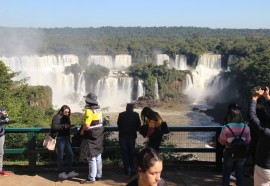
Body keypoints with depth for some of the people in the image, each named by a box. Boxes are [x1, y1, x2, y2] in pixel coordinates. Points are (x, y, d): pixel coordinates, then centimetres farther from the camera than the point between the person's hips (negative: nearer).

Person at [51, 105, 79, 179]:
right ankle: (61, 173, 10)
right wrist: (63, 126, -30)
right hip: (60, 139, -8)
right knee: (60, 156, 0)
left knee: (70, 154, 8)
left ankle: (69, 171, 17)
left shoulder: (66, 118, 19)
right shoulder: (57, 117, -7)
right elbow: (54, 127, -21)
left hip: (66, 139, 8)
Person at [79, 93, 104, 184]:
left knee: (92, 158, -2)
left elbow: (87, 126, -26)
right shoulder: (99, 109, 6)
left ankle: (91, 178, 4)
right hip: (99, 136, 9)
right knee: (98, 156, 16)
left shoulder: (89, 110, -20)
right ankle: (98, 175, 26)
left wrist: (82, 131, -7)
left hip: (91, 137, -8)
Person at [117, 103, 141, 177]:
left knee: (124, 153, 6)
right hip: (132, 136, 1)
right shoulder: (136, 115, -7)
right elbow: (138, 125, 2)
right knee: (131, 153, 16)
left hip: (123, 136, -1)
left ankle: (127, 170, 1)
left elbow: (118, 125, 3)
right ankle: (131, 170, 22)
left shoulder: (121, 115, -8)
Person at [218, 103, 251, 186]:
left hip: (229, 153, -2)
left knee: (226, 175, 16)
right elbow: (248, 141, 2)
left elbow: (222, 142, -8)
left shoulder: (226, 128, -21)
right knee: (240, 175, 18)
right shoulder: (246, 127, -13)